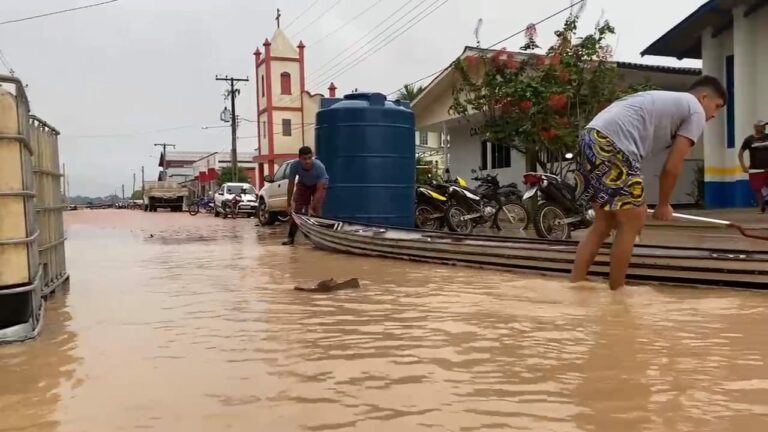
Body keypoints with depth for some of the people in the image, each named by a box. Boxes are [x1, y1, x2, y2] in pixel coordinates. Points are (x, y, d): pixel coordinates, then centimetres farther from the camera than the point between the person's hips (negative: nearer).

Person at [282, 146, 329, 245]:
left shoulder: (320, 167, -40)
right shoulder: (294, 165, -33)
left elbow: (319, 190, -37)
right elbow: (291, 185, -23)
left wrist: (311, 208, -39)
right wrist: (289, 204, -22)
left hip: (319, 185, -2)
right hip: (303, 185, 2)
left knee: (316, 209, -19)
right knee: (296, 209, -5)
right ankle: (290, 237, 3)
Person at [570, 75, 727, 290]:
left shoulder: (668, 101, 36)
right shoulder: (696, 111, 10)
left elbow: (635, 144, 32)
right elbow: (672, 167, 5)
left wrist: (637, 202, 33)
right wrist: (663, 205, 21)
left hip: (592, 137, 9)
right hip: (612, 144, -9)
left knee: (604, 224, 16)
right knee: (632, 223, 4)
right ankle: (615, 295, 14)